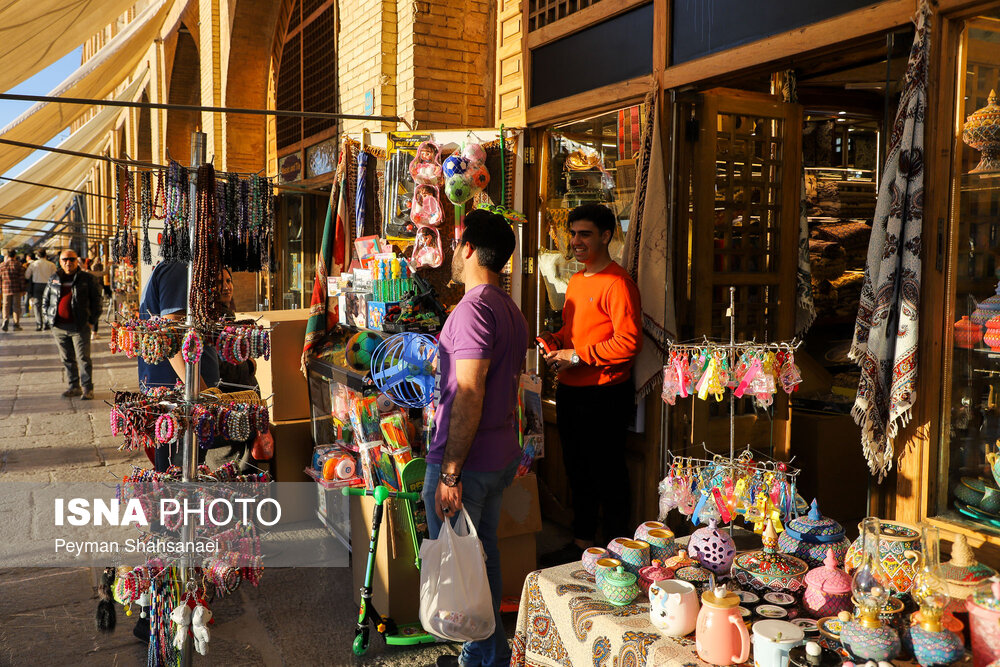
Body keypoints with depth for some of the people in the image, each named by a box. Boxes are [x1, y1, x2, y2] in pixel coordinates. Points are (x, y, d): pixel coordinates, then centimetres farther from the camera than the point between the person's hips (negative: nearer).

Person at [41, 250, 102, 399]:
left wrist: (92, 320, -5)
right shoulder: (53, 279, 12)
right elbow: (45, 300, 20)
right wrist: (49, 318, 9)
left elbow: (96, 300, 1)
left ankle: (88, 388, 1)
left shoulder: (86, 279, 0)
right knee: (67, 359, 10)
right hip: (59, 327, 4)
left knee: (83, 358, -5)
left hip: (80, 327, -4)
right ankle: (74, 387, 19)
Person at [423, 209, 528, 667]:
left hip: (465, 461, -9)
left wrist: (450, 473, -22)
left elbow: (469, 395, -23)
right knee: (483, 555, 18)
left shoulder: (473, 309, -18)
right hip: (502, 456, 9)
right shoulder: (511, 310, 12)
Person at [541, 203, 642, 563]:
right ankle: (582, 541, 32)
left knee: (608, 473, 2)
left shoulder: (617, 283, -15)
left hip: (604, 395, -9)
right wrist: (555, 342, 5)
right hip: (570, 391, 9)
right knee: (577, 470, 18)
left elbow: (629, 342, -21)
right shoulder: (576, 281, 15)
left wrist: (577, 355, -18)